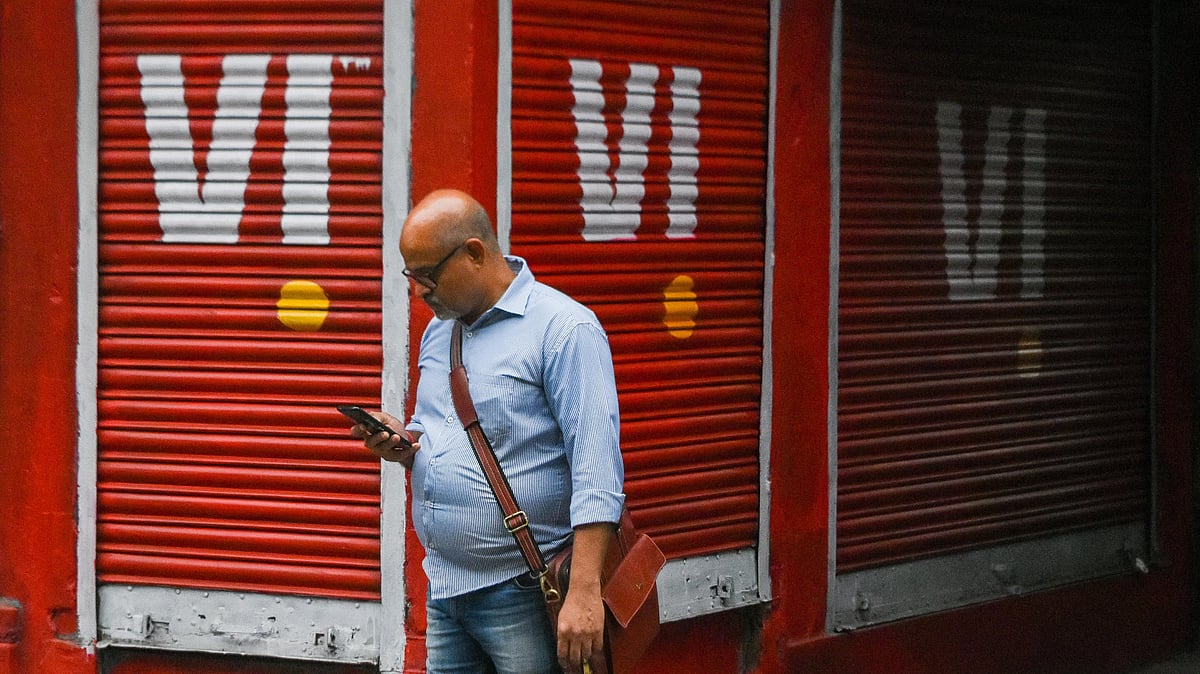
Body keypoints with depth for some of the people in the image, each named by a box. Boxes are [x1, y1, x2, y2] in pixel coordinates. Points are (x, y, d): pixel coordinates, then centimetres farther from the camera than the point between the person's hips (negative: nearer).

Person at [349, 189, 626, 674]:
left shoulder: (564, 328, -12)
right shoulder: (437, 331, 14)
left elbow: (597, 474, -19)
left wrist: (584, 593, -26)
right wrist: (403, 445, 2)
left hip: (523, 594, -7)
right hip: (443, 588, 7)